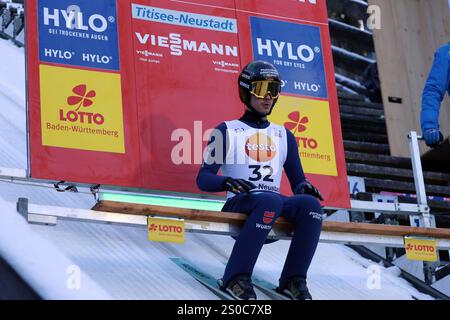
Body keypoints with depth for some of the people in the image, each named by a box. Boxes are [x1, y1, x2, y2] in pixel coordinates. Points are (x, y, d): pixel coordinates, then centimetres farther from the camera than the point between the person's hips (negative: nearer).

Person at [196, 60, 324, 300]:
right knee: (270, 200, -38)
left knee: (310, 203, -27)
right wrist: (227, 182, -22)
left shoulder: (284, 136, 21)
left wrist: (303, 186, -7)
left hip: (274, 204, 4)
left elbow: (296, 180, 19)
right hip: (238, 205, -4)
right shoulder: (227, 131, 8)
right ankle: (235, 278, -34)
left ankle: (293, 280, -23)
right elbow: (203, 178, 1)